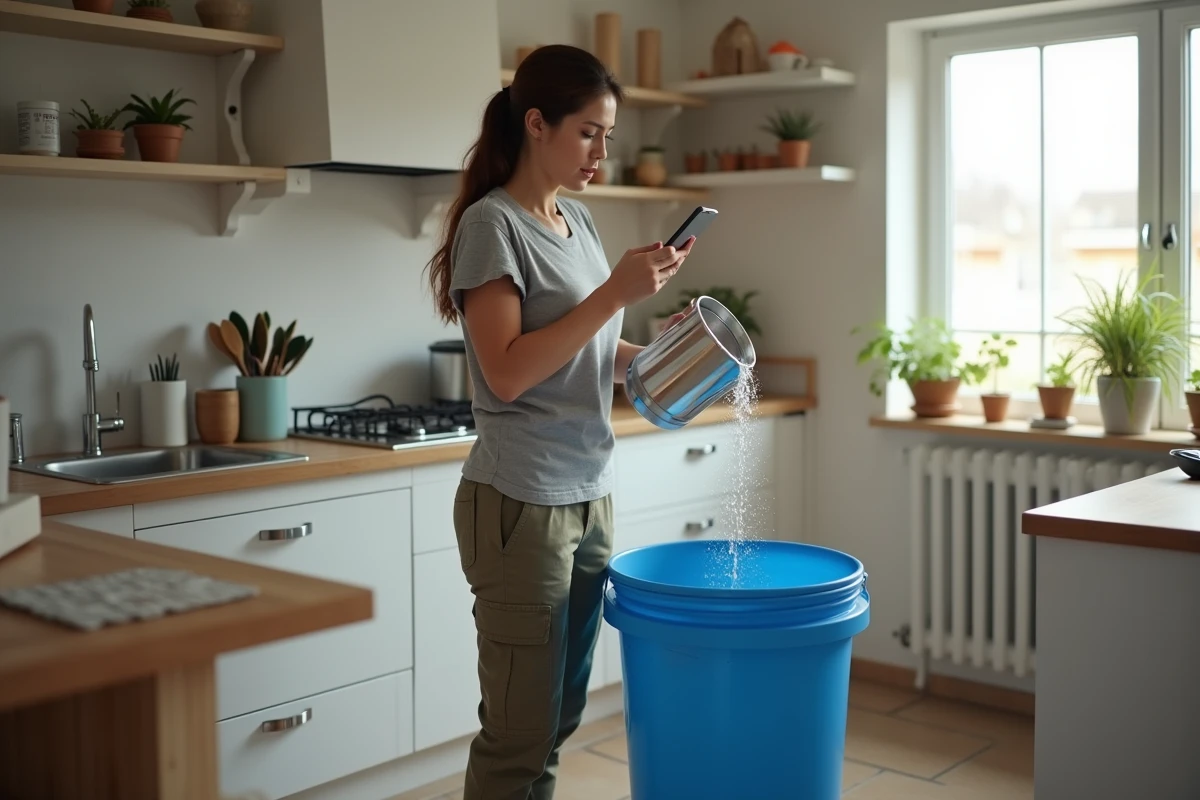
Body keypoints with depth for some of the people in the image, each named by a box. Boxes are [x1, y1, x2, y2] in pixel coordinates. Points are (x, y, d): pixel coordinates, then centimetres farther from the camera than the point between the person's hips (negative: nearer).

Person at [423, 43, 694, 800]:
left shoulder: (578, 221, 13)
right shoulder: (492, 224, -10)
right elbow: (509, 373, -18)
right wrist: (615, 292, -18)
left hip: (590, 495, 8)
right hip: (520, 505, -8)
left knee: (561, 717, 14)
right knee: (520, 733, 0)